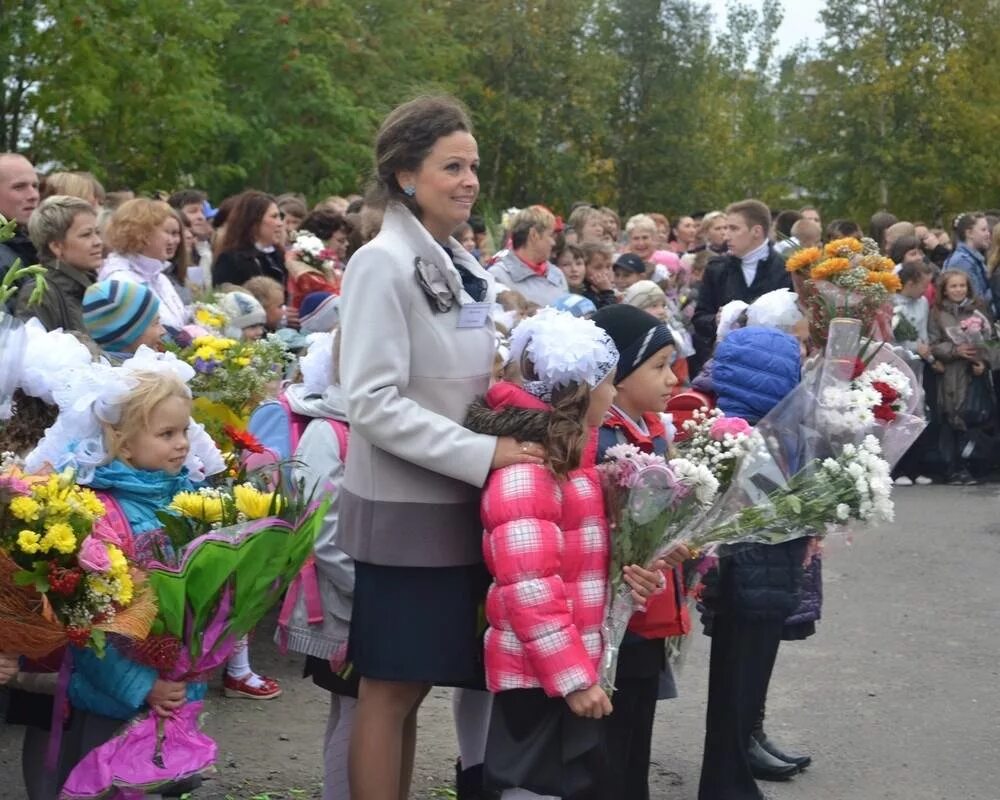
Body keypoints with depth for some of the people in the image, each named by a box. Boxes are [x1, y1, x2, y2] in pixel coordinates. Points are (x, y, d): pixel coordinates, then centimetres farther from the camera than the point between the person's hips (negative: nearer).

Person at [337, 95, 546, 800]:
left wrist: (503, 442, 5)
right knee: (391, 687, 1)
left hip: (456, 505, 7)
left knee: (415, 683, 13)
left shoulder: (460, 265, 11)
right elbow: (375, 404, -20)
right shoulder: (383, 265, -13)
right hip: (404, 509, -7)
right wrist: (483, 455, -23)